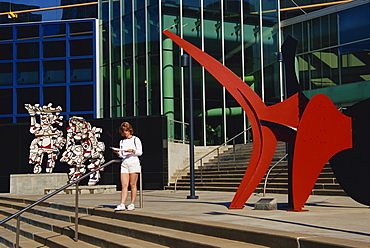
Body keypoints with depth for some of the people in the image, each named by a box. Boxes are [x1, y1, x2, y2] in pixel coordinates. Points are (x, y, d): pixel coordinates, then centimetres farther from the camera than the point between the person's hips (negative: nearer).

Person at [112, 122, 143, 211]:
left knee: (132, 184, -2)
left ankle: (132, 204, 3)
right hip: (124, 163, 4)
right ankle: (122, 204, -11)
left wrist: (132, 150, -17)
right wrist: (117, 153, -4)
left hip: (134, 162, -4)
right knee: (124, 185, -5)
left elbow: (140, 152, -1)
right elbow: (121, 155, 17)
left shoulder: (136, 139, 5)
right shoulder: (122, 141, 19)